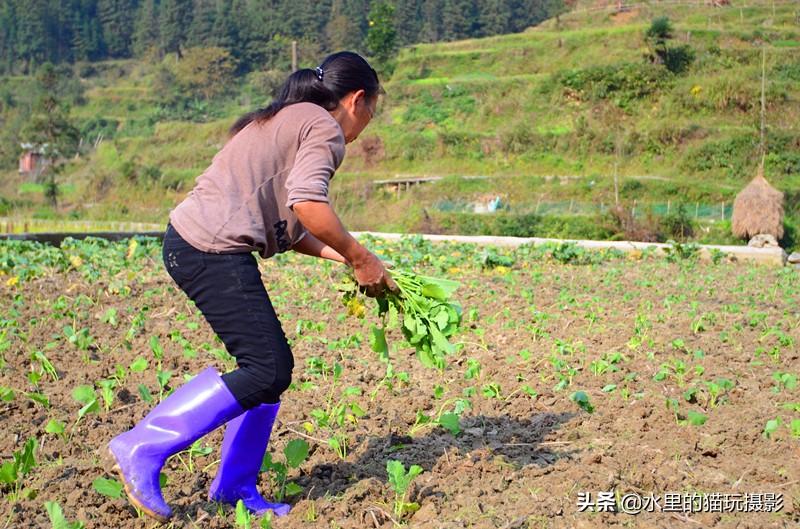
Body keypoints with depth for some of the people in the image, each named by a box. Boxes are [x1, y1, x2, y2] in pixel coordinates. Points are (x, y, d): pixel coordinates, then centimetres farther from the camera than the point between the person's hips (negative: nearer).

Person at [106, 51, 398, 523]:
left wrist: (340, 256, 16)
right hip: (213, 249, -10)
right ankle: (143, 449, -4)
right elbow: (307, 203, -20)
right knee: (267, 370, -7)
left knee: (270, 364, 13)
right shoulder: (325, 129, -2)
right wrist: (359, 258, -9)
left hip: (191, 242, 10)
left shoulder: (286, 121, 27)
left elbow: (284, 223, 22)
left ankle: (236, 488, 19)